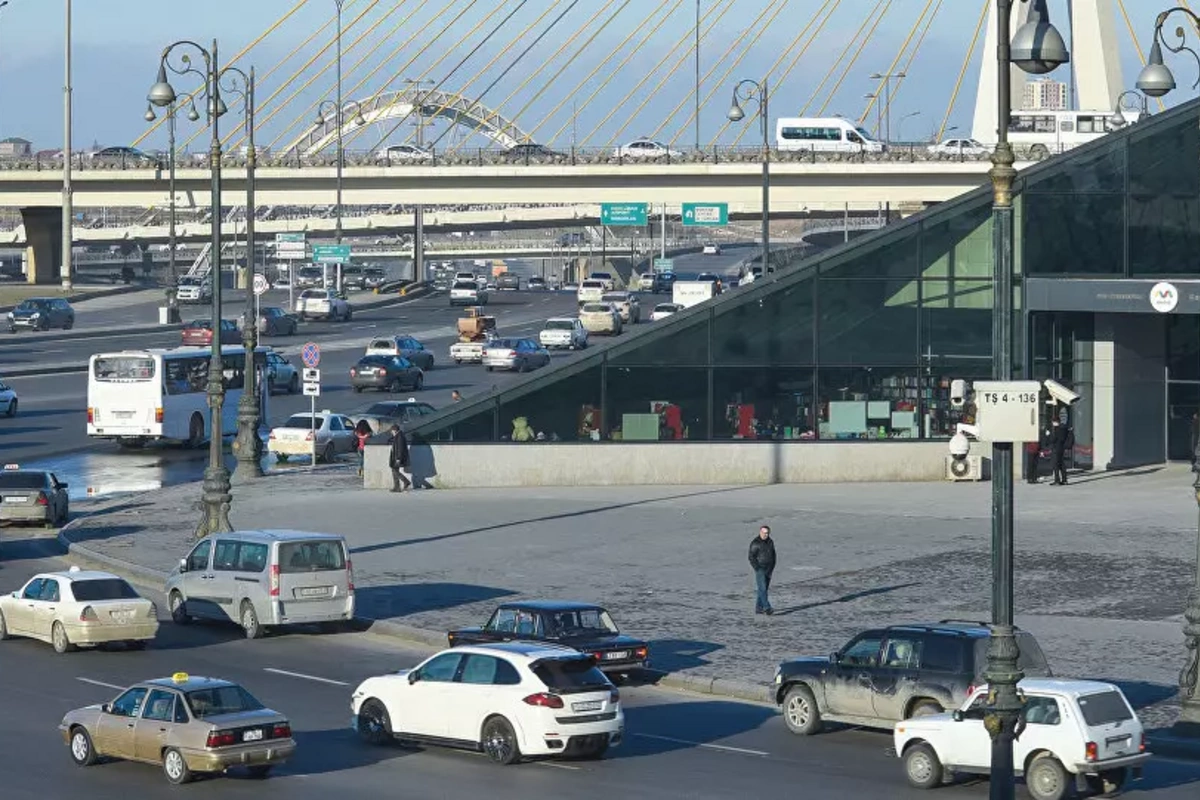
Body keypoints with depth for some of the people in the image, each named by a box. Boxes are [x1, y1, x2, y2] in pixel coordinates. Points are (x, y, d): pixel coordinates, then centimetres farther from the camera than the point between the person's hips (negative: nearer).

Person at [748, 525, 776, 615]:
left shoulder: (770, 542, 9)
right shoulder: (755, 543, -10)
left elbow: (773, 556, 16)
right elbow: (751, 557, -10)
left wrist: (772, 567, 7)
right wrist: (758, 569, -15)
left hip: (768, 569, 6)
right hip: (760, 569, -6)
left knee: (764, 589, 8)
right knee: (762, 589, -13)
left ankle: (758, 608, 13)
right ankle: (767, 608, -20)